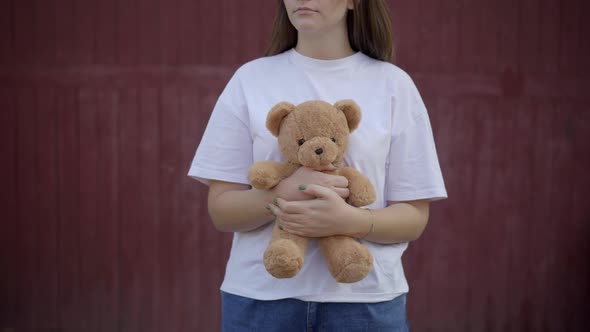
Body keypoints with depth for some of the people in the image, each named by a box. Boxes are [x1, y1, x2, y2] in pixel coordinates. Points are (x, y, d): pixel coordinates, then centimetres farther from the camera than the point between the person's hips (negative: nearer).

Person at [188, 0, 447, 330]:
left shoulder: (393, 84, -1)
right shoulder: (250, 79, 1)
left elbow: (414, 218, -2)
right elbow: (221, 210, -1)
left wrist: (349, 220, -21)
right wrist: (283, 195, -20)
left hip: (365, 299, 0)